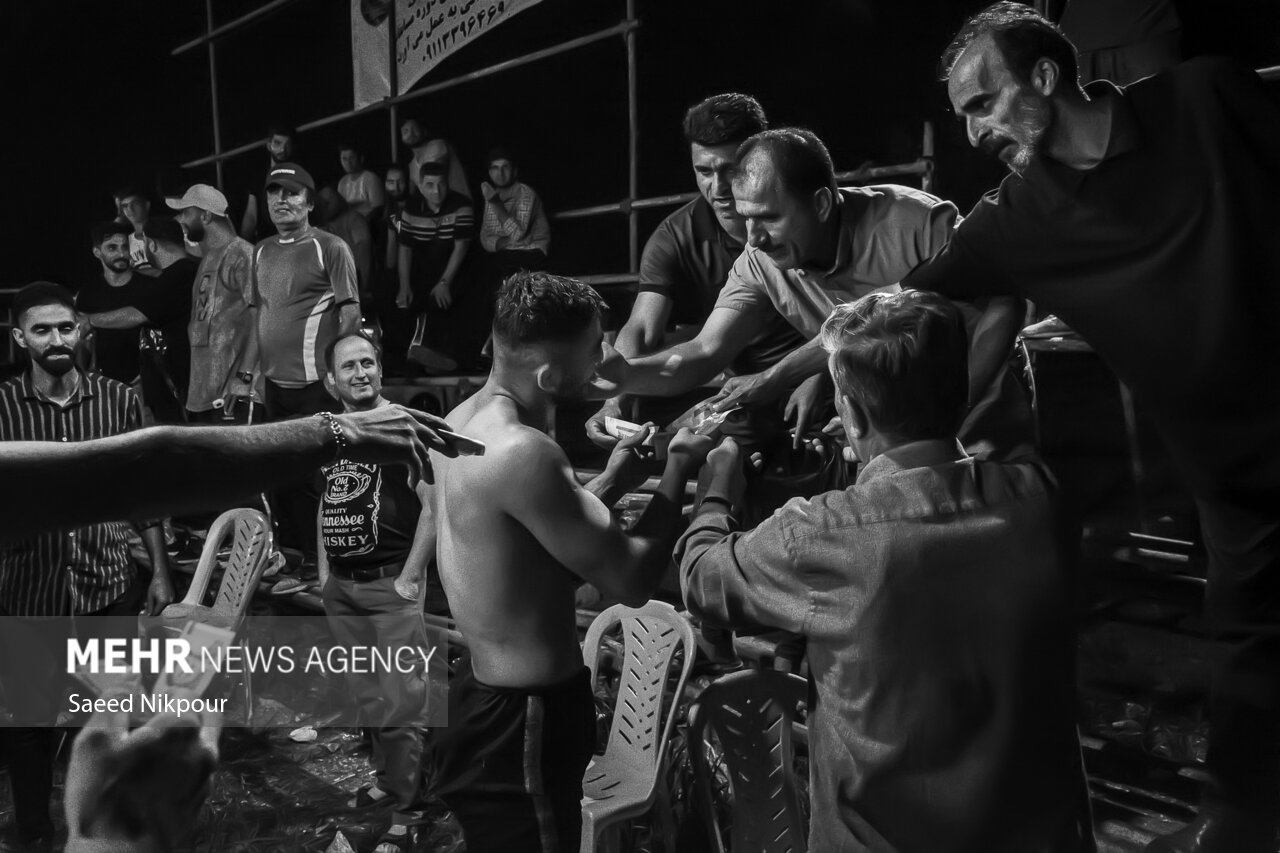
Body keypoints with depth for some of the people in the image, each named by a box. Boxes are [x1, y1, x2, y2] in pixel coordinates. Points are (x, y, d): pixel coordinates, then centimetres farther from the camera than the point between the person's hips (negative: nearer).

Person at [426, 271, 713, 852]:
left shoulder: (462, 422, 2)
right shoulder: (522, 452, -28)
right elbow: (632, 581, -24)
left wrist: (609, 485, 5)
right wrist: (679, 467, -11)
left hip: (481, 690, 9)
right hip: (524, 717, -9)